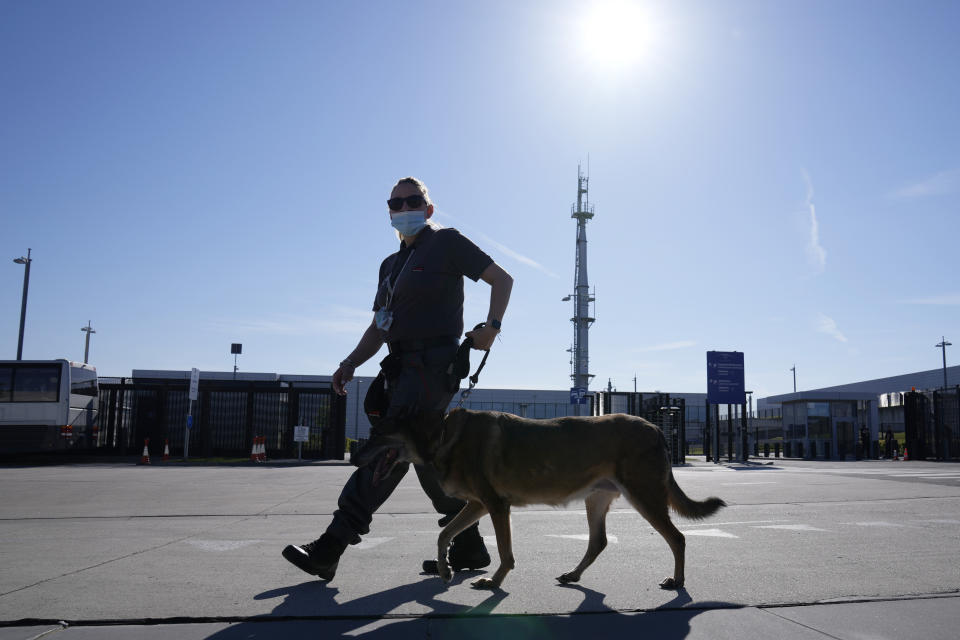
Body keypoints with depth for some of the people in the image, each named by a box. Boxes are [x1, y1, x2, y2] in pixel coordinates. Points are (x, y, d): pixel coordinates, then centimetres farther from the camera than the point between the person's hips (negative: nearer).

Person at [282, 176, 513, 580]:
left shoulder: (446, 242, 4)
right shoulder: (391, 265, 25)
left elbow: (502, 279, 2)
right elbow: (379, 327, 21)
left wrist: (491, 327, -12)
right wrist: (352, 362, 6)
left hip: (434, 362, -9)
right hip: (404, 366, 9)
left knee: (389, 448, -15)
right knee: (426, 455, 8)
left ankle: (329, 549, -18)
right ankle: (469, 548, 18)